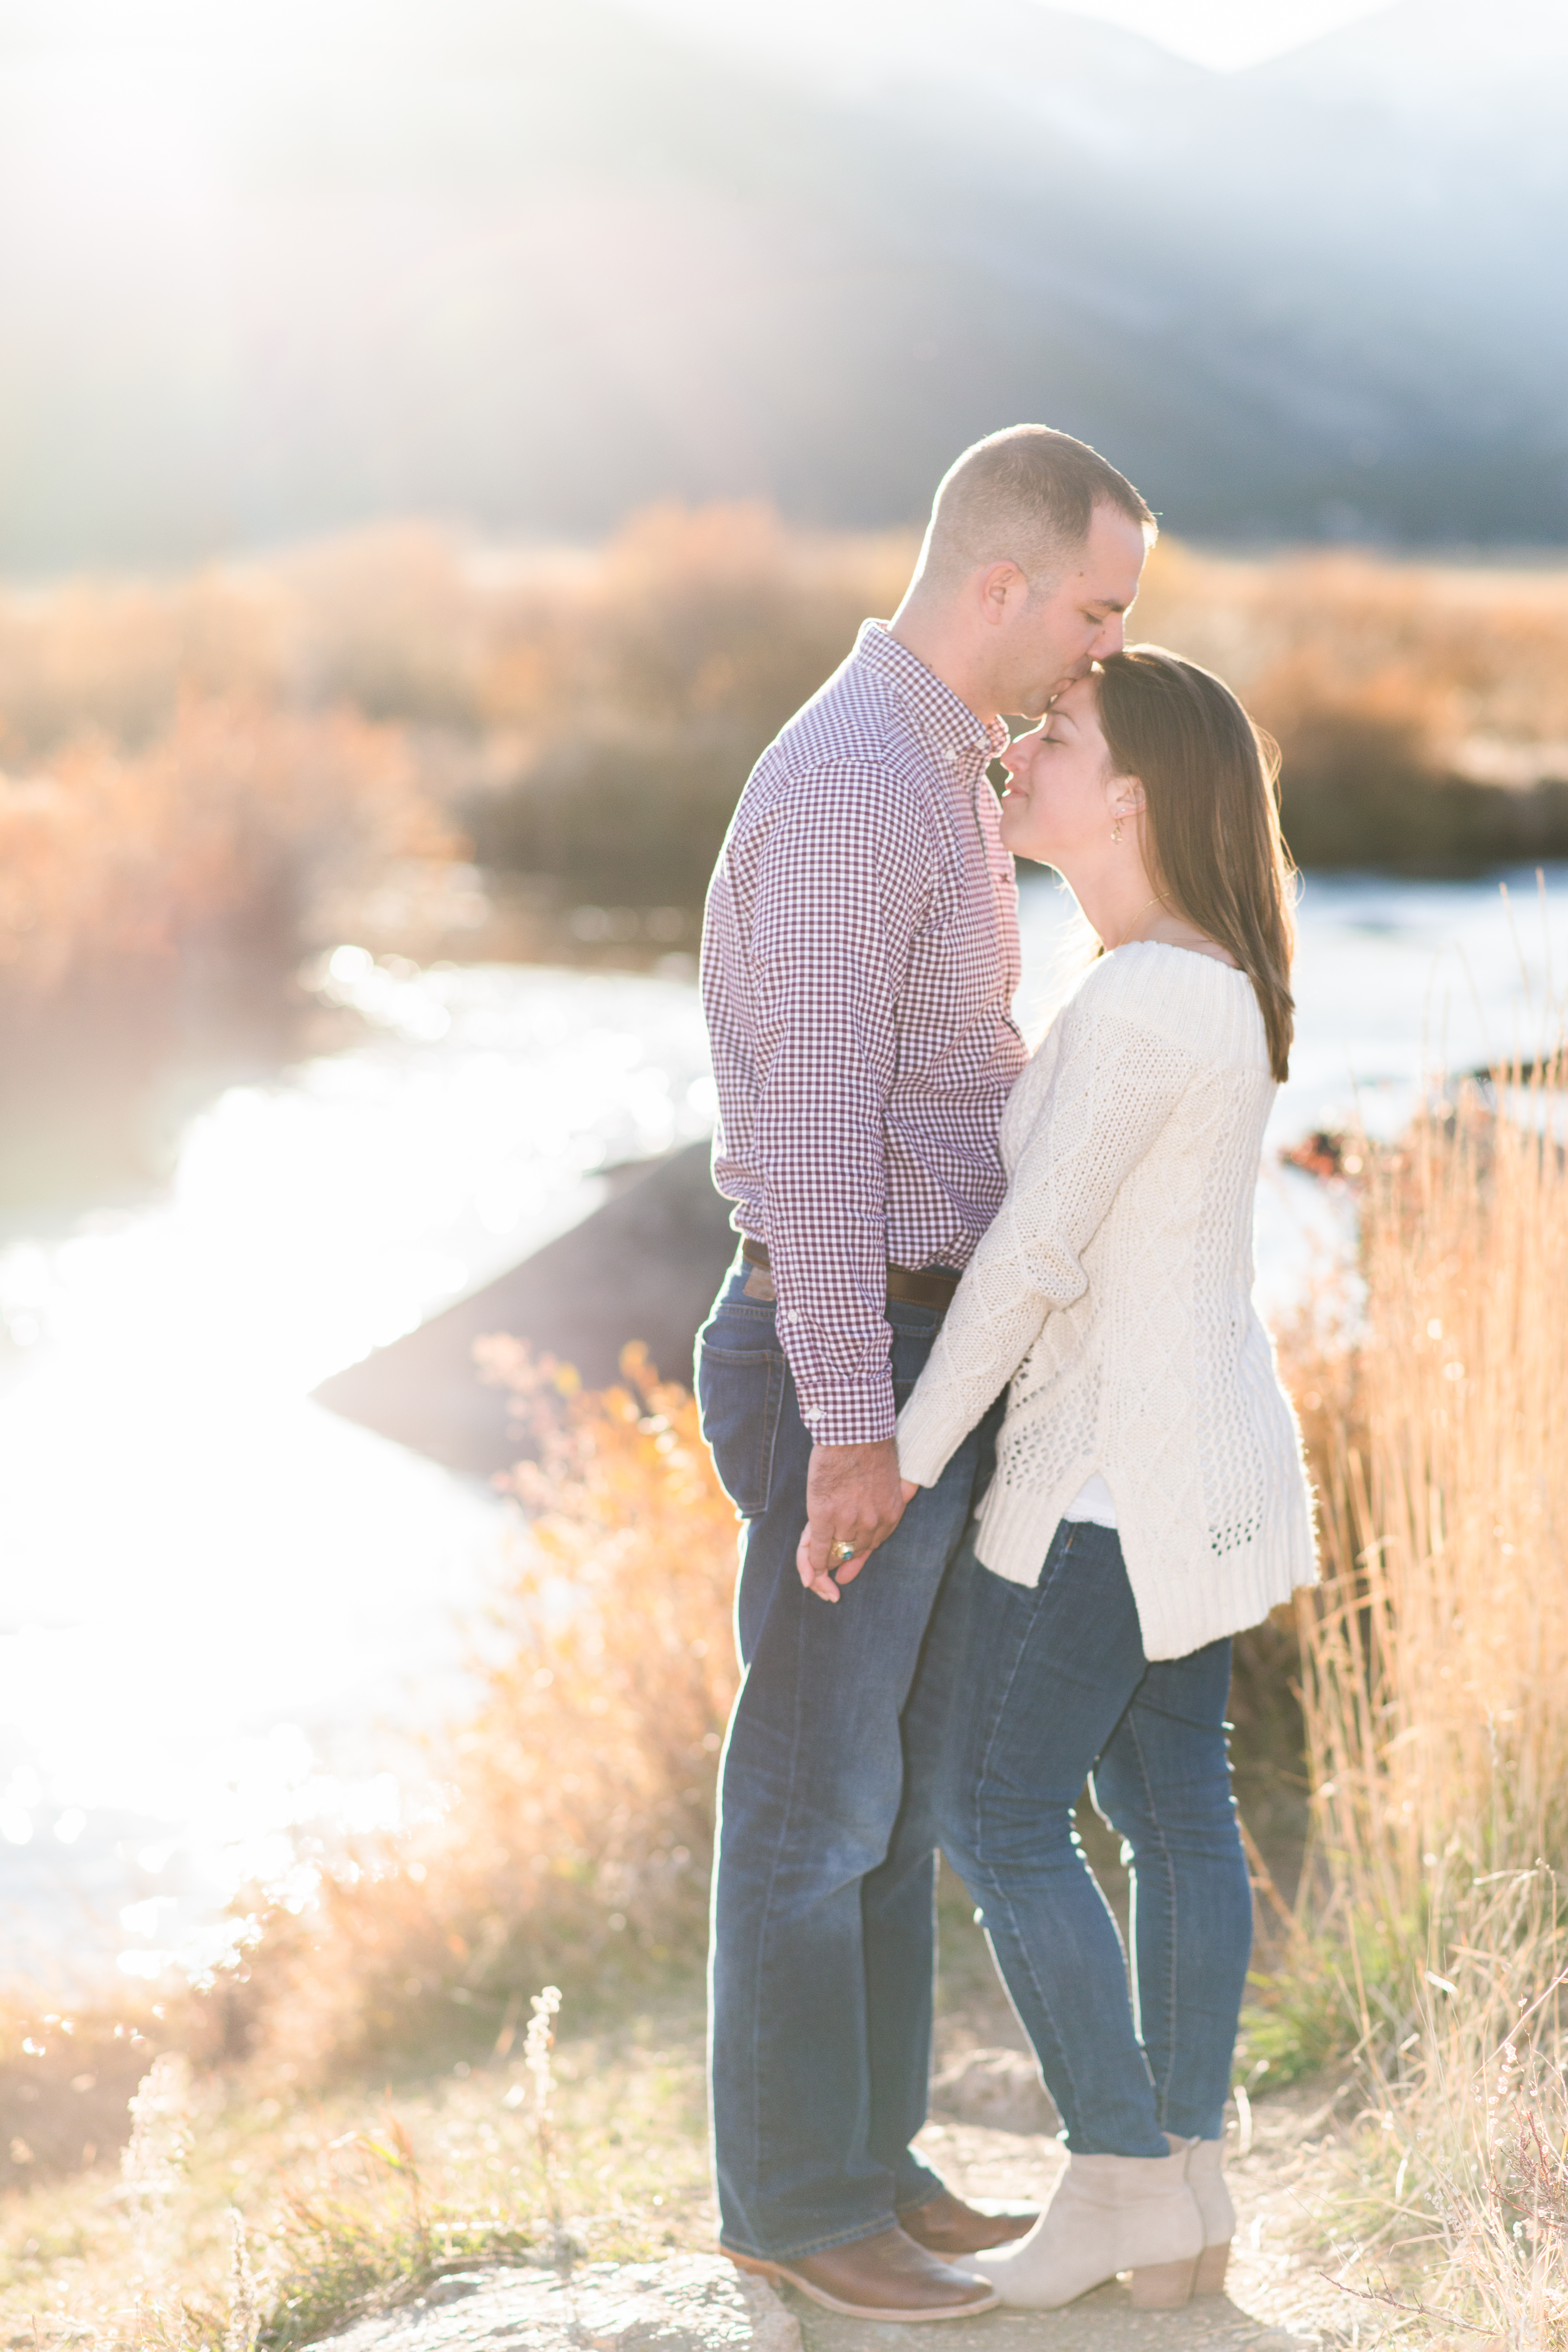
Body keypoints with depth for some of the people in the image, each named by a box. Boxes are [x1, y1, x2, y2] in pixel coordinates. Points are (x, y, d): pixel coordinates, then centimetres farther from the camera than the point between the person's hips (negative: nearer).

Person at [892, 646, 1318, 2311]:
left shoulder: (1142, 1000, -23)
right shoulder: (1206, 979, 7)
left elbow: (1034, 1255, -22)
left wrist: (901, 1462, -16)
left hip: (1121, 1465, -10)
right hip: (1209, 1441, 10)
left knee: (995, 1814, 1)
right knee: (1171, 1804, 13)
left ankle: (1124, 2181, 9)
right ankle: (1188, 2199, 19)